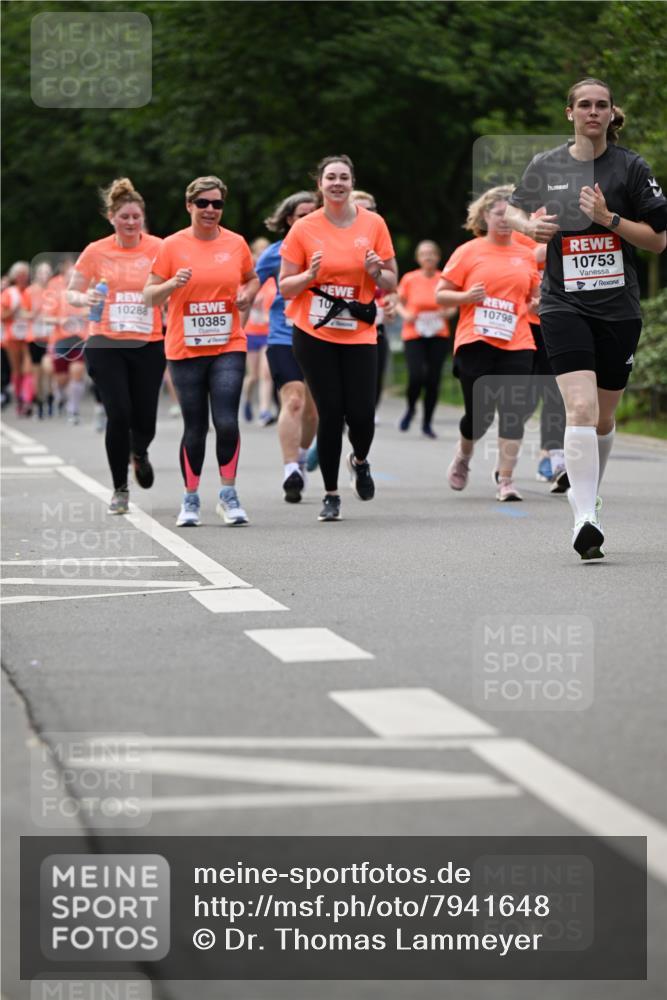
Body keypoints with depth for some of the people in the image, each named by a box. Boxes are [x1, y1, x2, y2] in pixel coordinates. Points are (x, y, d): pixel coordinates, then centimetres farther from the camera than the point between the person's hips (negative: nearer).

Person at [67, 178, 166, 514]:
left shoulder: (159, 248, -1)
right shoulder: (96, 252, 0)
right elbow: (71, 293, 7)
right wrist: (84, 298, -15)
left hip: (148, 345, 1)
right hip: (105, 344, 0)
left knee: (145, 419, 0)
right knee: (118, 415, -12)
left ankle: (139, 454, 39)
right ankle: (120, 489, 5)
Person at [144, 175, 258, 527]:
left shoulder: (236, 244, 5)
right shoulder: (172, 246, -1)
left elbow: (252, 279, 22)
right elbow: (149, 296, -1)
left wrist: (247, 294, 1)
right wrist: (173, 283, -20)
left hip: (228, 346, 1)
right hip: (185, 350, -1)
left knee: (227, 422, -13)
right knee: (195, 428, 3)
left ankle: (228, 495, 0)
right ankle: (191, 500, 17)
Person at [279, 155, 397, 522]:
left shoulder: (373, 224, 2)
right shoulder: (304, 229, -1)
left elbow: (391, 283, 8)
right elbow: (285, 286, 2)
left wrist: (377, 272, -13)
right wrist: (310, 275, -17)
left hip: (359, 335, 1)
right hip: (314, 335, -1)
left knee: (361, 414, -7)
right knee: (330, 413, -4)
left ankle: (359, 460, 29)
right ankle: (331, 495, 10)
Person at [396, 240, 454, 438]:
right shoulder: (409, 279, -1)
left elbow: (452, 307, 11)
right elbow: (399, 303, 11)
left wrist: (447, 313, -10)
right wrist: (405, 314, -9)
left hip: (439, 336, 1)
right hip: (413, 335, -1)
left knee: (433, 380, -1)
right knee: (416, 376, -16)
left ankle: (427, 423, 14)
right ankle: (410, 408, 16)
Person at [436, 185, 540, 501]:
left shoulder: (526, 256, 13)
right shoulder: (468, 252, 3)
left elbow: (534, 298, 24)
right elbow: (440, 295, 3)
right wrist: (466, 297, -15)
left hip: (516, 345, 3)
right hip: (475, 343, -3)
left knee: (514, 411, -7)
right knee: (479, 414, -2)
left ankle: (505, 479, -1)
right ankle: (463, 457, 30)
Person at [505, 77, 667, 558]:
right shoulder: (545, 166, 4)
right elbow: (513, 211, 22)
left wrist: (608, 218, -14)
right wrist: (530, 226, 0)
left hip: (619, 307, 1)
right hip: (564, 304, -1)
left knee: (603, 417, 11)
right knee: (581, 408, -19)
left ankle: (586, 491, 37)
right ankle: (586, 519, -23)